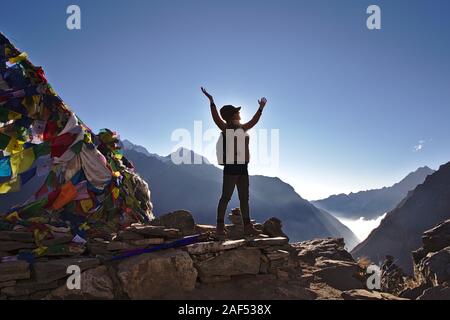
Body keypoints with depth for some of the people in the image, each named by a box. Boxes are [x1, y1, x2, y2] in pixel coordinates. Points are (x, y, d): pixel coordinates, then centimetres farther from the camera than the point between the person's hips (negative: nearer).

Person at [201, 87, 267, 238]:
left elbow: (253, 122, 31)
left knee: (244, 198, 10)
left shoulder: (242, 128, 16)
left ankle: (247, 227, 16)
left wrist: (261, 108, 38)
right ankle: (220, 226, 1)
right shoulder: (225, 128, -4)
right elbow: (216, 117, -18)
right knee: (226, 197, -5)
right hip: (231, 166, -8)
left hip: (242, 167, 8)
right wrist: (211, 101, -26)